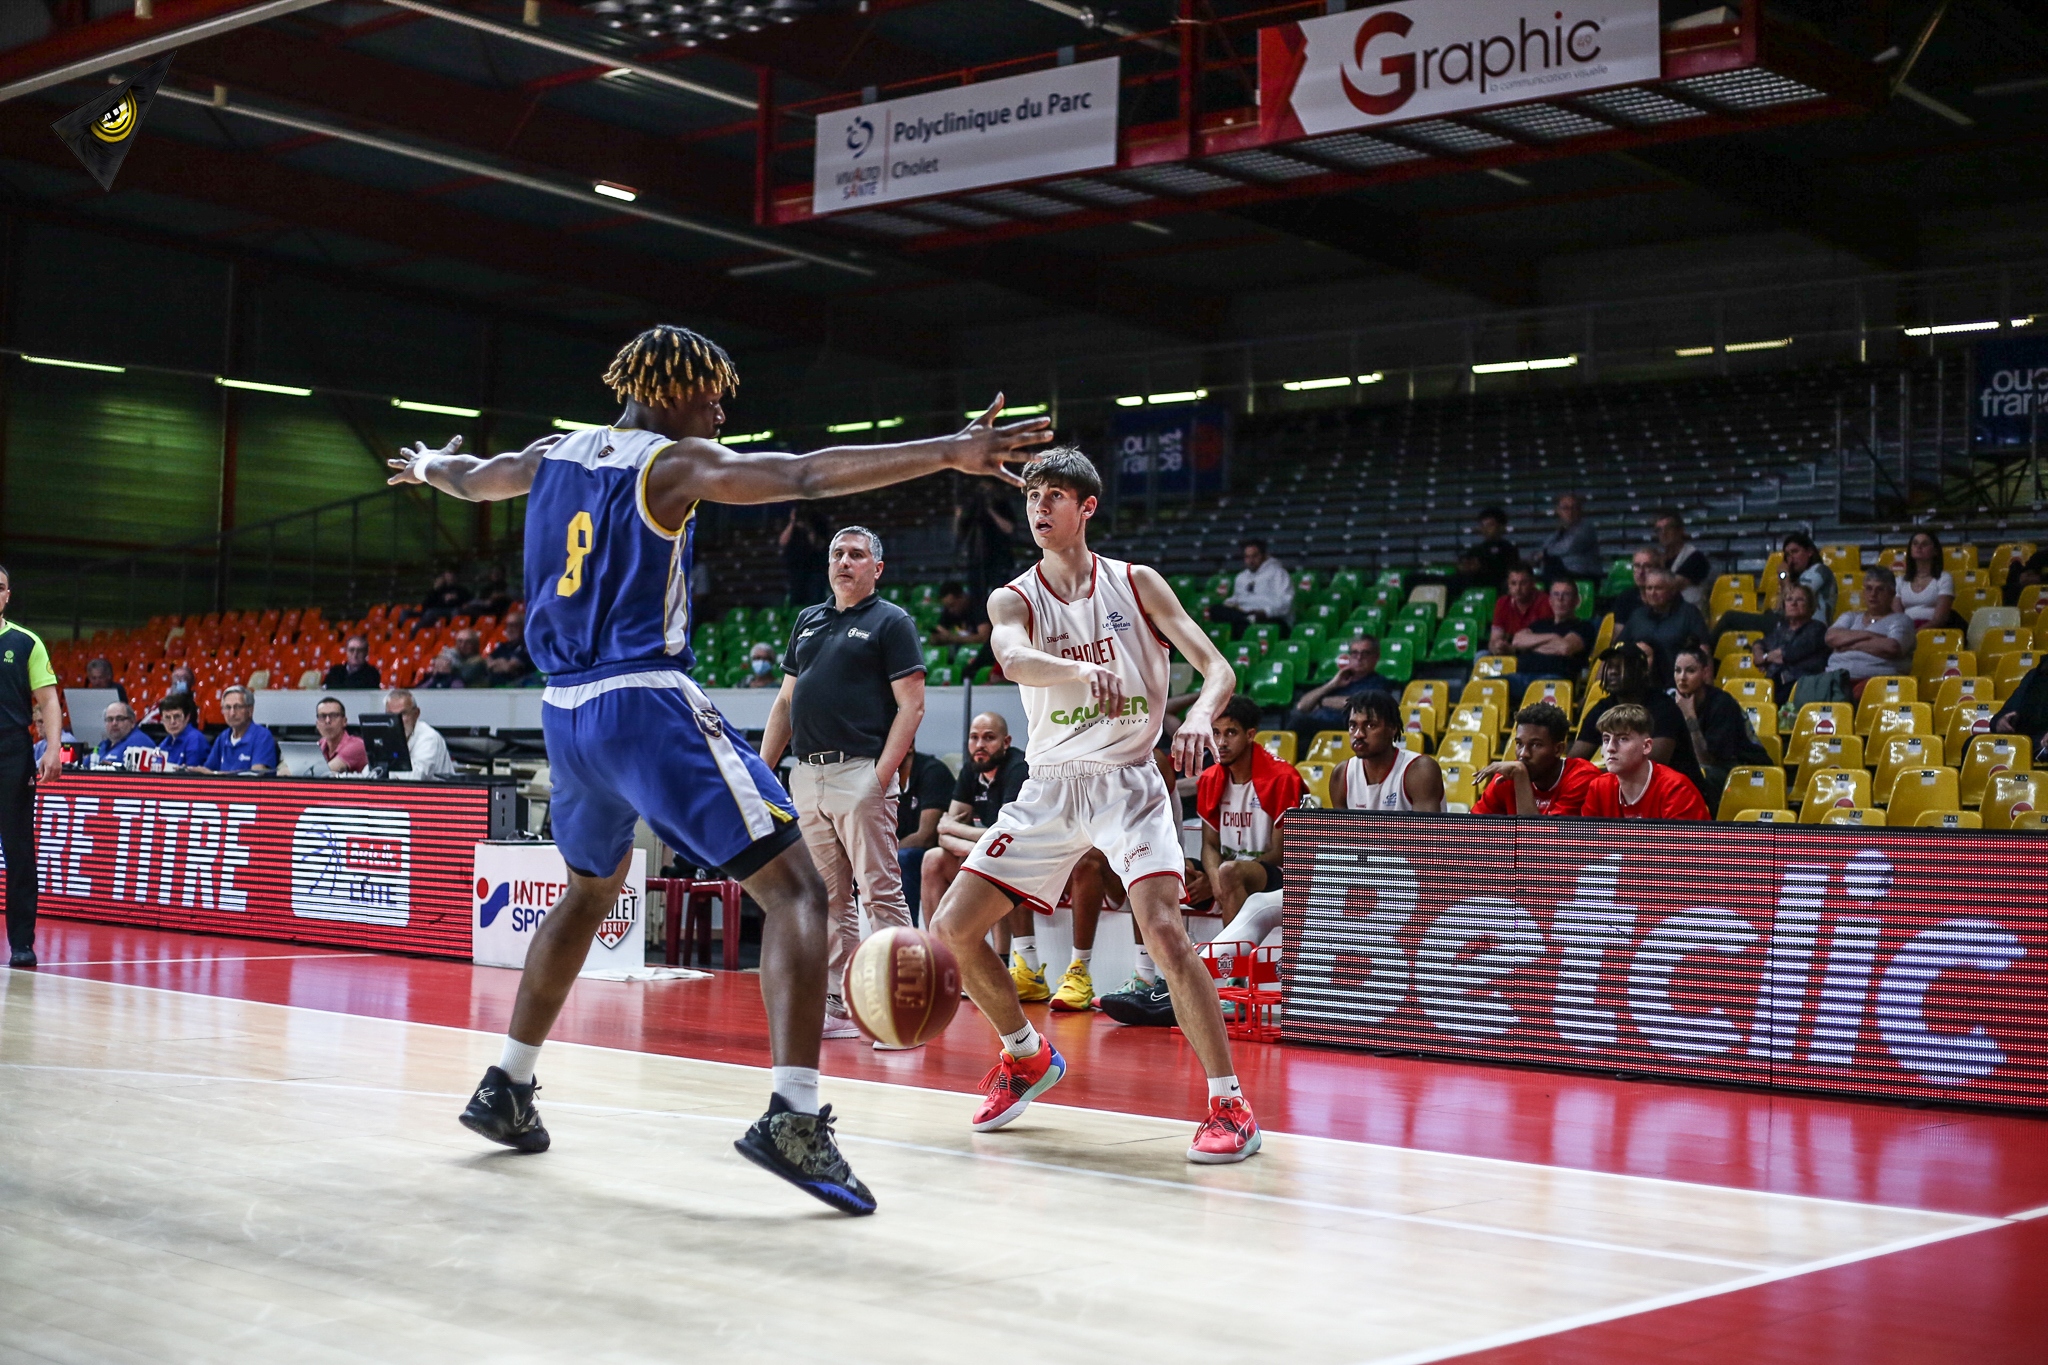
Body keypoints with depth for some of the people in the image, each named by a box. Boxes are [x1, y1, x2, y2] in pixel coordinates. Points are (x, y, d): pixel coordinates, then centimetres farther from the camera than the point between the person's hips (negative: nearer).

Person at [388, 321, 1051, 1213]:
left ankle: (506, 1089, 34)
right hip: (648, 704, -8)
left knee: (591, 890, 31)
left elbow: (469, 479, 36)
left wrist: (426, 467, 60)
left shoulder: (554, 455, 14)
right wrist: (949, 453, -26)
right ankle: (793, 1120, -22)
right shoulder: (672, 462, -5)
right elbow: (805, 476, -20)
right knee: (794, 888, -8)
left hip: (565, 713, 8)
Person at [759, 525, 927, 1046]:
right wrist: (762, 768, 13)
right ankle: (836, 1007, 14)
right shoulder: (807, 620, 20)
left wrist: (882, 776, -16)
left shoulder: (892, 622, 1)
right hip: (806, 776, 7)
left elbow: (911, 705, -6)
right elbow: (785, 701, 22)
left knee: (881, 893, -8)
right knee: (828, 899, 9)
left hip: (859, 773, -7)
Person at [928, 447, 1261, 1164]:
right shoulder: (1013, 599, -1)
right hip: (1050, 787, 3)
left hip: (1127, 782, -3)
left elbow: (1217, 667, -6)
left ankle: (1229, 1103, -15)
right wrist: (1087, 670, -47)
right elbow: (1013, 658, -25)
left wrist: (1199, 714, -30)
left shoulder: (1137, 584, -2)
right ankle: (1028, 1056, 23)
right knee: (951, 927, -1)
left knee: (1162, 926, -25)